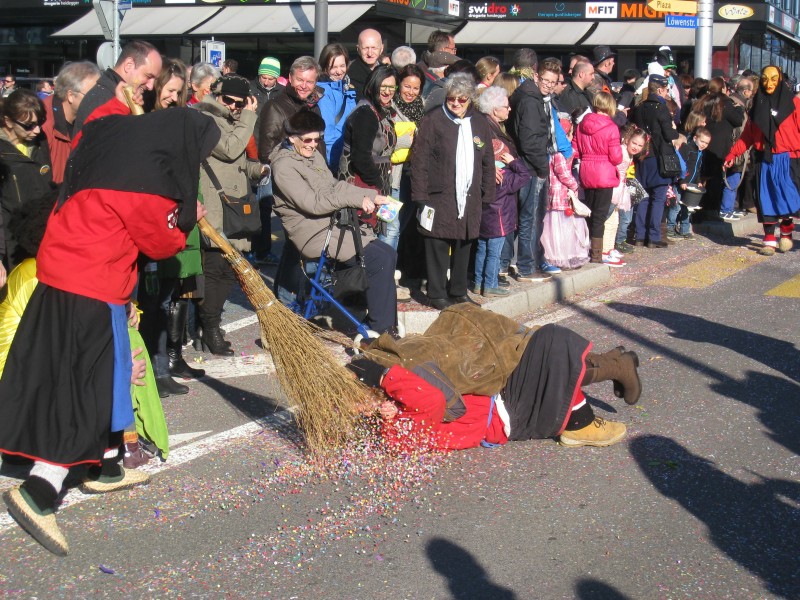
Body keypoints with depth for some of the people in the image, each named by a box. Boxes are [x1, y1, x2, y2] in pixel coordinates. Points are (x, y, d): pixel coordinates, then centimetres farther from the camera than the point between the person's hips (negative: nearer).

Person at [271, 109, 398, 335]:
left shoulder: (314, 155, 16)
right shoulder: (284, 166, -13)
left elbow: (334, 186, 19)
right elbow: (313, 204, -20)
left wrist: (371, 196, 5)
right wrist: (357, 199, -20)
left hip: (335, 225, 9)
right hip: (314, 235, -9)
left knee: (388, 253, -2)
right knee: (380, 260, -19)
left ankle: (385, 325, 4)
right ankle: (380, 329, -10)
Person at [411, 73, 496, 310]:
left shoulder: (480, 123, 12)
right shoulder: (433, 121, -3)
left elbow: (488, 163, 16)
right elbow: (419, 160, -6)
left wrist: (487, 196, 11)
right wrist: (421, 194, -11)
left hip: (469, 200, 5)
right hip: (439, 199, -5)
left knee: (464, 246, 12)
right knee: (438, 247, 0)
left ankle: (459, 291, 25)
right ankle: (437, 294, 11)